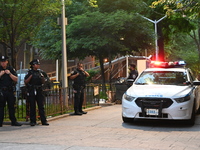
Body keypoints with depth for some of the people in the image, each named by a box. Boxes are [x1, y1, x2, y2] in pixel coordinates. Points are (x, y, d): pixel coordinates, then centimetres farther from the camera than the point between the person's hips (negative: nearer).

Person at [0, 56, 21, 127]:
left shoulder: (11, 69, 10)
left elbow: (16, 79, 3)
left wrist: (9, 73, -8)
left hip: (10, 91, 2)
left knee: (11, 106, 6)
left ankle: (13, 121, 12)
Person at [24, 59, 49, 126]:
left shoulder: (40, 72, 11)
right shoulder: (30, 72, 2)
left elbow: (43, 82, 9)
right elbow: (25, 82, -3)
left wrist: (43, 77, -9)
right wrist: (31, 76, -12)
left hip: (39, 91, 3)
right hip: (32, 91, -3)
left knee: (41, 106, 2)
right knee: (32, 107, 1)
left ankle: (44, 121, 3)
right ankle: (33, 121, 8)